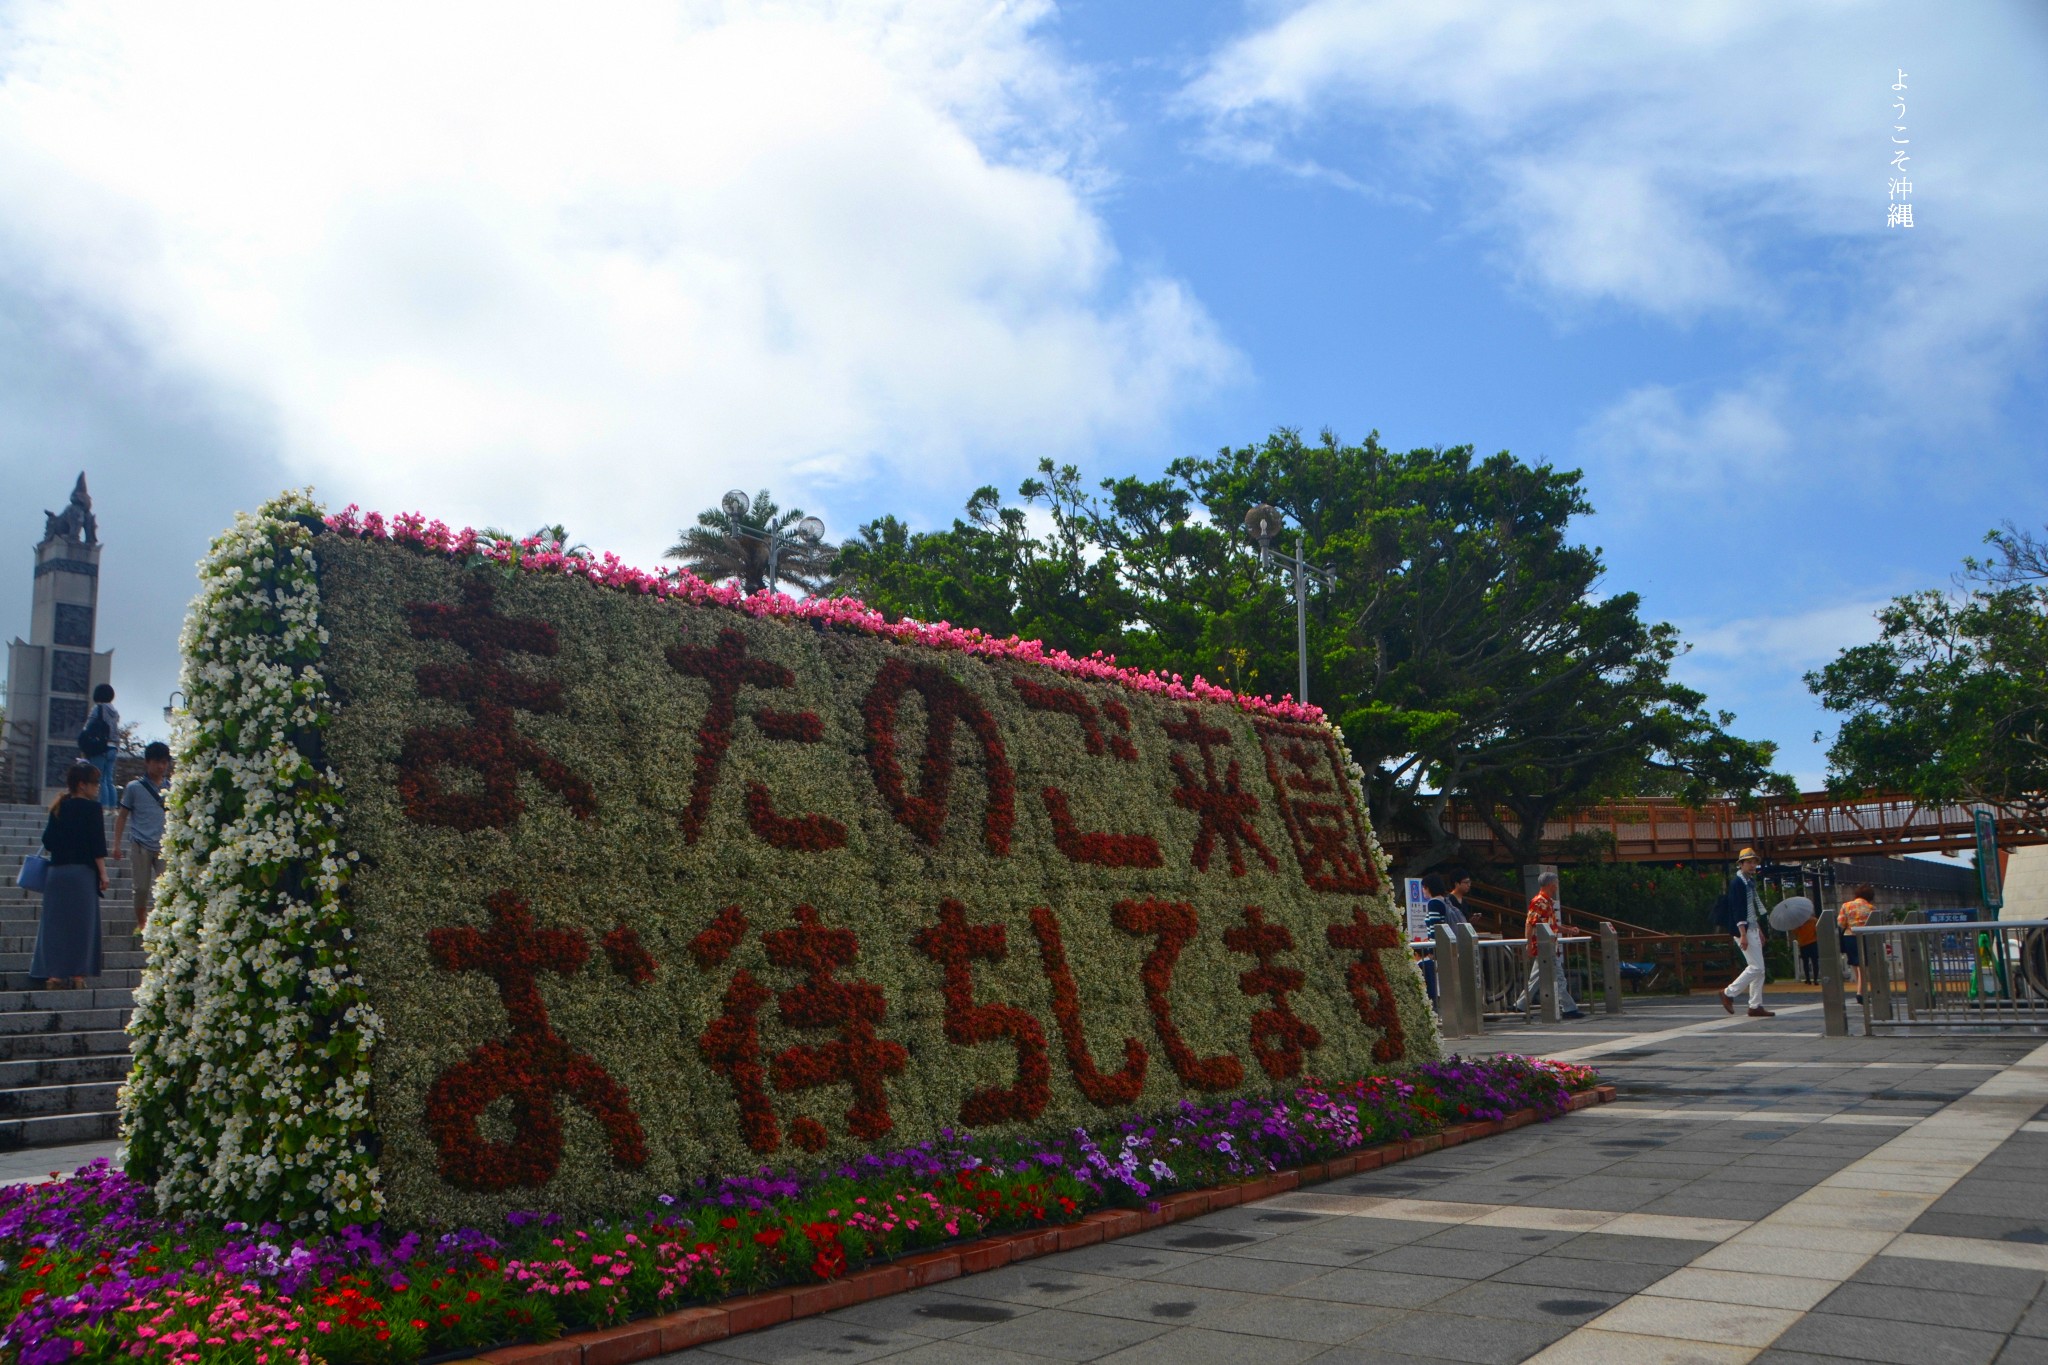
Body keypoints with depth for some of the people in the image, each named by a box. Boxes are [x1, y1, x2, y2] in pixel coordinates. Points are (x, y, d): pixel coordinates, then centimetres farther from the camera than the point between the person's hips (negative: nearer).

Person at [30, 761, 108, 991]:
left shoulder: (58, 807, 10)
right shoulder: (91, 808, -8)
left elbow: (48, 839, 13)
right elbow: (97, 844, -11)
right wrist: (103, 873, -7)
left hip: (57, 871, 6)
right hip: (82, 872, -6)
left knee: (56, 922, 8)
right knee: (81, 923, 1)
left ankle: (54, 974, 7)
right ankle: (77, 974, 0)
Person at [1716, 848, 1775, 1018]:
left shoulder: (1750, 881, 15)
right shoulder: (1737, 883, -14)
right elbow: (1737, 910, -20)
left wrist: (1759, 931, 21)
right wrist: (1743, 934, -24)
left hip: (1753, 929, 9)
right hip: (1744, 930, -9)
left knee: (1758, 969, 8)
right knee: (1756, 967, -10)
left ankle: (1756, 1006, 12)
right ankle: (1729, 993, 1)